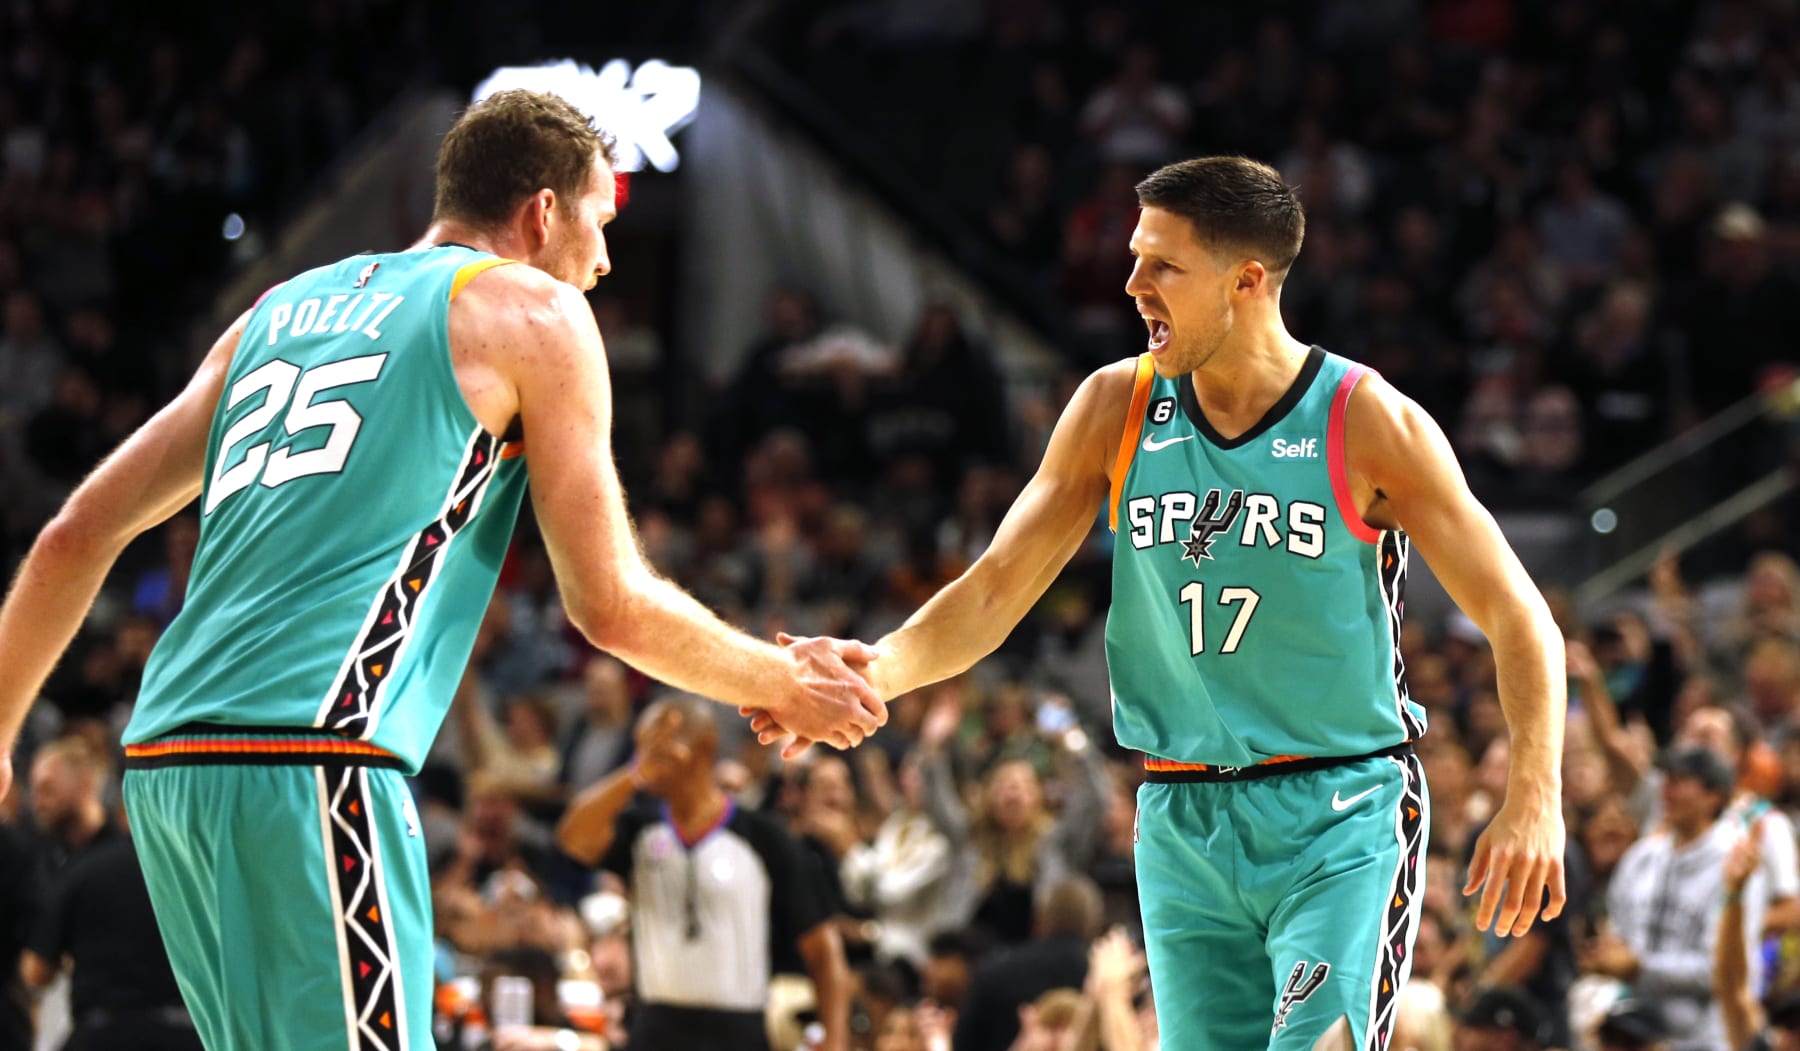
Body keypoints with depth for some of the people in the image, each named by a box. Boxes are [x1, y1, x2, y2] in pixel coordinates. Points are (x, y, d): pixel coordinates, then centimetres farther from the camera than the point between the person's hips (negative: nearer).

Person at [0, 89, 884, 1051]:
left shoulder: (281, 310, 25)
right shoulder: (534, 312, 6)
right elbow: (611, 606, 4)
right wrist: (786, 688, 18)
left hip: (164, 756, 8)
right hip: (312, 758, -8)